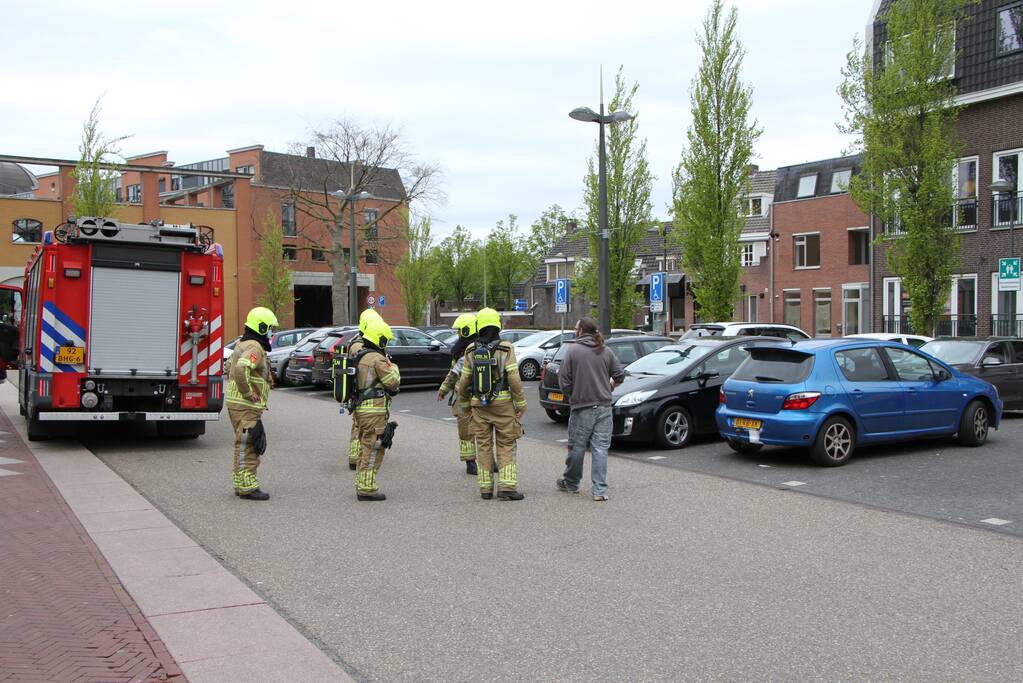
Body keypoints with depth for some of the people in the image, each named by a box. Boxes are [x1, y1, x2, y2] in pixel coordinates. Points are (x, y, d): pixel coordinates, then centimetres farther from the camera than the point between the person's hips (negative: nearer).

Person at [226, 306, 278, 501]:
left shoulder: (242, 345, 18)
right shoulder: (255, 348, -16)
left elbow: (231, 368, 28)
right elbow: (240, 369, -33)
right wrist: (249, 393, -23)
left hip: (237, 403, 10)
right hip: (246, 406, -10)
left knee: (244, 445, 16)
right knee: (247, 446, -7)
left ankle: (241, 485, 23)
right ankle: (247, 487, -5)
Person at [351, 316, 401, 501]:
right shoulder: (377, 359, -16)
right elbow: (393, 381, -14)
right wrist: (392, 365, 0)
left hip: (360, 408, 10)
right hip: (374, 411, -10)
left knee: (365, 449, 18)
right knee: (373, 451, -4)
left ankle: (361, 486, 23)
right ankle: (367, 489, -3)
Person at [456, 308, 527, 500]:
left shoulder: (471, 351, 2)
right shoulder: (505, 349, -7)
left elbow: (464, 382, 4)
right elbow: (514, 380, -12)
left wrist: (465, 404, 16)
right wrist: (520, 405, -4)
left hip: (479, 405, 3)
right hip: (503, 403, -3)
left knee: (483, 446, 10)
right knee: (506, 446, 4)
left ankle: (485, 488, 12)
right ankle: (507, 487, -3)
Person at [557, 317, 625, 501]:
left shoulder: (572, 351, -6)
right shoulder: (606, 352, 4)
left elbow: (564, 379, -6)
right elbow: (620, 375, 7)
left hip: (581, 406, -3)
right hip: (604, 407, 3)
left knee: (576, 446, 11)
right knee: (601, 448, 3)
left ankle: (571, 483, 27)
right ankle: (600, 490, -1)